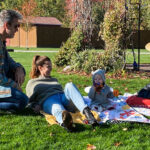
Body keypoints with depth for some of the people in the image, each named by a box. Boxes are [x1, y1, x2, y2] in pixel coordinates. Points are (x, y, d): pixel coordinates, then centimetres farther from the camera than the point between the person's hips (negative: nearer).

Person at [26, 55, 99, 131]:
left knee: (69, 85, -32)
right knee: (57, 108, -42)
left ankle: (86, 111, -57)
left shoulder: (54, 80, 40)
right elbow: (30, 100, 22)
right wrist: (34, 105, -2)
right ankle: (63, 121, -81)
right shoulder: (32, 83, 28)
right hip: (48, 100, -4)